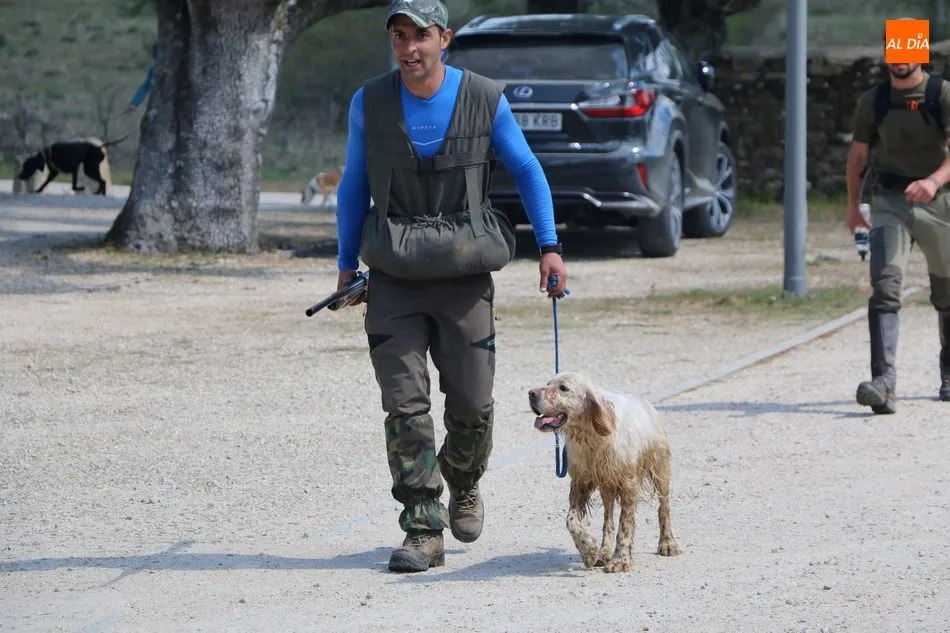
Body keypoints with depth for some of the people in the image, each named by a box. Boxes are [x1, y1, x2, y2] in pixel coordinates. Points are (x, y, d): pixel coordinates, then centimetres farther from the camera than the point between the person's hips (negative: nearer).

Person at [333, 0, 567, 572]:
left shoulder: (485, 100, -3)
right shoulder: (369, 104, 1)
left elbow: (527, 171, 8)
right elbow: (354, 184, 13)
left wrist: (550, 246, 1)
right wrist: (347, 263, 11)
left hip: (464, 273, 0)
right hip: (394, 278, 1)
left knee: (473, 404, 1)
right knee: (404, 404, -8)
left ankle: (463, 485, 33)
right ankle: (424, 532, -5)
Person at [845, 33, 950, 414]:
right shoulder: (872, 102, 4)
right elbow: (858, 154, 17)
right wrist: (853, 206, 22)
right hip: (889, 203, 1)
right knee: (885, 286, -17)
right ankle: (884, 382, -28)